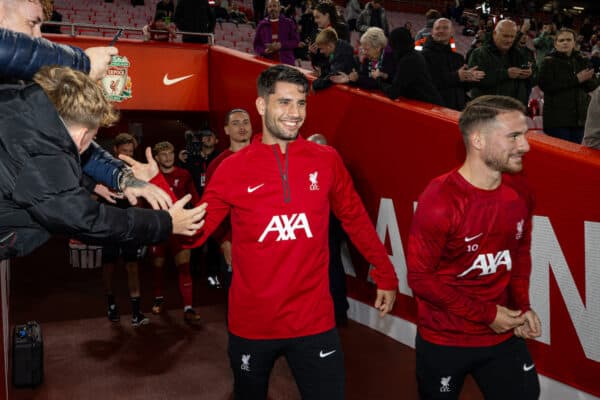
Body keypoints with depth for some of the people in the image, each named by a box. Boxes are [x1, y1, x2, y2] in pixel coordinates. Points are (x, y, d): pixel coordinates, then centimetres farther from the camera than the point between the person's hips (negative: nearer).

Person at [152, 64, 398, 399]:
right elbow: (194, 232, -4)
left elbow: (356, 220, 8)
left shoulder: (327, 160, -3)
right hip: (251, 324, 1)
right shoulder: (233, 168, -6)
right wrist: (157, 186, -18)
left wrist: (386, 275, 11)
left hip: (315, 321, 0)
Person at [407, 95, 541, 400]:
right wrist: (486, 314, -16)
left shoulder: (520, 191, -4)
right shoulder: (440, 201, -23)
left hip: (503, 336, 5)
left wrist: (522, 305, -2)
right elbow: (420, 278, -19)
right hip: (444, 341, -4)